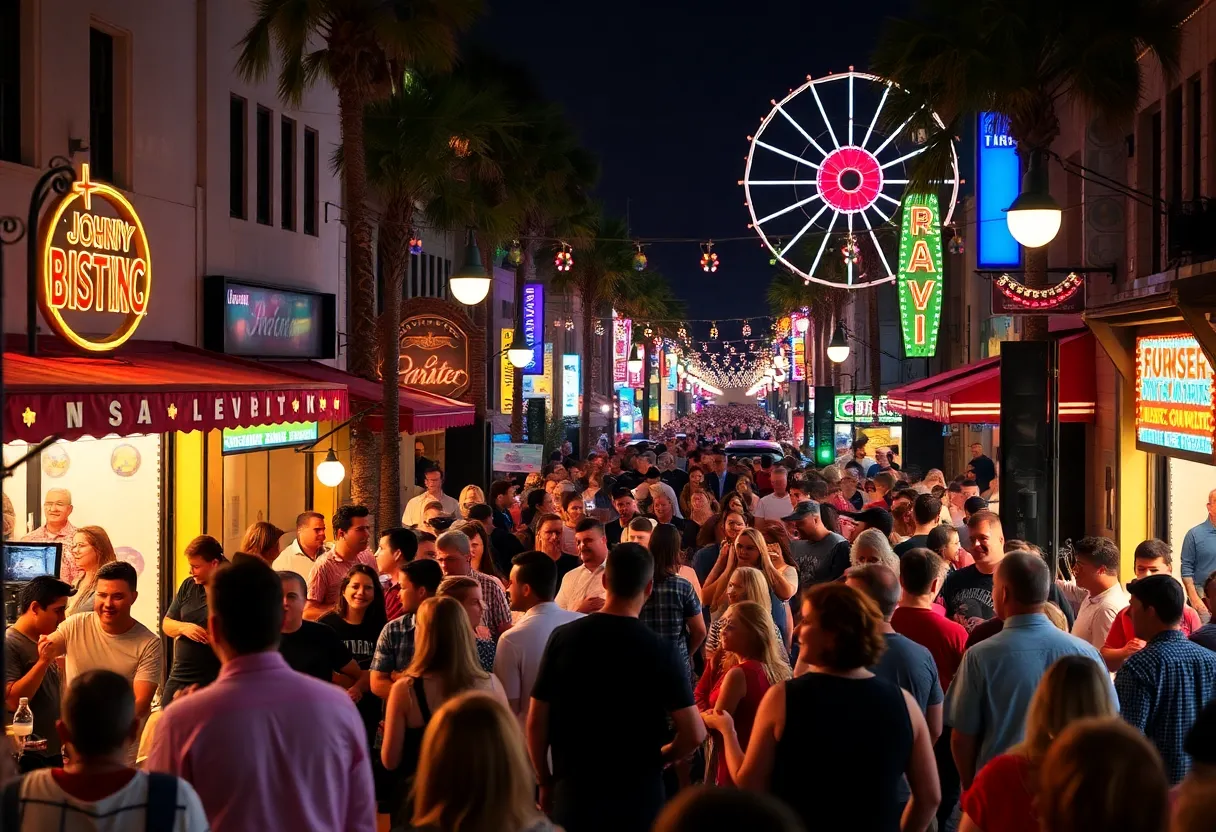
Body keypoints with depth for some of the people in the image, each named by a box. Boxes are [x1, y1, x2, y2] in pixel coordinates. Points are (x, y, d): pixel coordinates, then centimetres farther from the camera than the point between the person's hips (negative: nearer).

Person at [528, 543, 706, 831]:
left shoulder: (563, 637, -7)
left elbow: (536, 722, -4)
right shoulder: (660, 651, -12)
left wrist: (545, 782, 9)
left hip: (573, 793, 1)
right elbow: (694, 734, -13)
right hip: (638, 796, -1)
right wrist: (657, 758, 7)